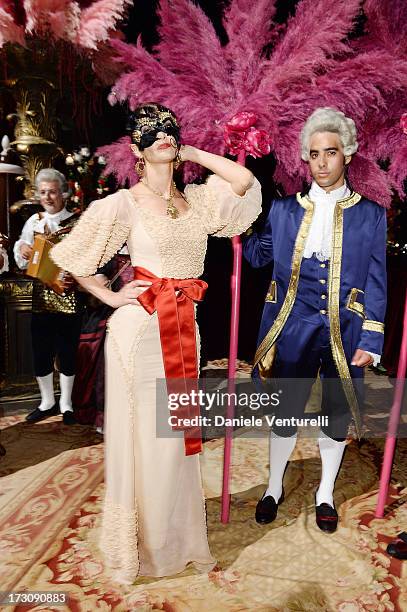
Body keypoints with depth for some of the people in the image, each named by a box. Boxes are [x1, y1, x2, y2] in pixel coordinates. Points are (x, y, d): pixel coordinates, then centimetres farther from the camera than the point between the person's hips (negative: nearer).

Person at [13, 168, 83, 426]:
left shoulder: (77, 222, -3)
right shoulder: (33, 222, 8)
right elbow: (23, 264, 14)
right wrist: (22, 249, -7)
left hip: (68, 297, -3)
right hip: (41, 297, 4)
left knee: (68, 351, 6)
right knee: (41, 351, 9)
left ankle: (66, 403, 24)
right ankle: (47, 401, 28)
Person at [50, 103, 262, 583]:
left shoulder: (196, 200, 10)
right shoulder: (123, 203, -4)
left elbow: (244, 180, -2)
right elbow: (69, 256, 0)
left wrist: (192, 154, 6)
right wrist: (111, 297, -4)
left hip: (184, 328, 5)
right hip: (141, 326, -5)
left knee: (176, 434, 15)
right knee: (140, 435, 6)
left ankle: (177, 538, 36)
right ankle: (135, 547, 29)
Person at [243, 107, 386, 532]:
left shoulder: (370, 215, 2)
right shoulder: (284, 209, 5)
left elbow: (376, 283, 0)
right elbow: (258, 254, 14)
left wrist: (370, 341, -7)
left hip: (345, 331, 0)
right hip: (293, 328, 0)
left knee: (336, 415, 13)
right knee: (285, 411, 10)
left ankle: (325, 494, 38)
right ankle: (274, 488, 36)